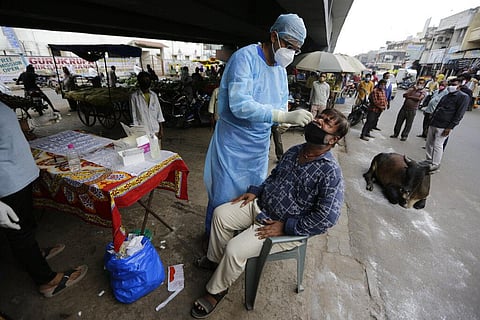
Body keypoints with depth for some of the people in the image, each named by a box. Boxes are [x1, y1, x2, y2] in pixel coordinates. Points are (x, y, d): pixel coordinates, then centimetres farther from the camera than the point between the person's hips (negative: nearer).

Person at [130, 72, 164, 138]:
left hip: (155, 130, 3)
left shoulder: (154, 95, 8)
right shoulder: (134, 96, -3)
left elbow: (159, 112, 8)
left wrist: (161, 129, 3)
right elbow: (134, 116, -2)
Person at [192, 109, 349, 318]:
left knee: (235, 250, -17)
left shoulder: (331, 172, -20)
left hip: (285, 226, -7)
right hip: (261, 204, 8)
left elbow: (326, 218, -23)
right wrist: (255, 191, 4)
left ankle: (217, 291, 16)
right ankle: (215, 259, 26)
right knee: (221, 213, 1)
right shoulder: (295, 151, 3)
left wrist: (285, 227, -20)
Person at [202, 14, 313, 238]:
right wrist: (284, 116, -34)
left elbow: (281, 107, 9)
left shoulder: (281, 70, 9)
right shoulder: (245, 57, -15)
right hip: (233, 144, -7)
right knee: (223, 197, 7)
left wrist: (302, 117, -13)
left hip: (259, 145, 7)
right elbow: (239, 104, -29)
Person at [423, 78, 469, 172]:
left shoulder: (463, 97, -4)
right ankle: (428, 161, 21)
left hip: (444, 127, -7)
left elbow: (459, 115, -11)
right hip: (433, 124, 7)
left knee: (437, 145, -7)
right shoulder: (446, 96, 19)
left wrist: (450, 127, -17)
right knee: (429, 143, 9)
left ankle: (435, 165, 3)